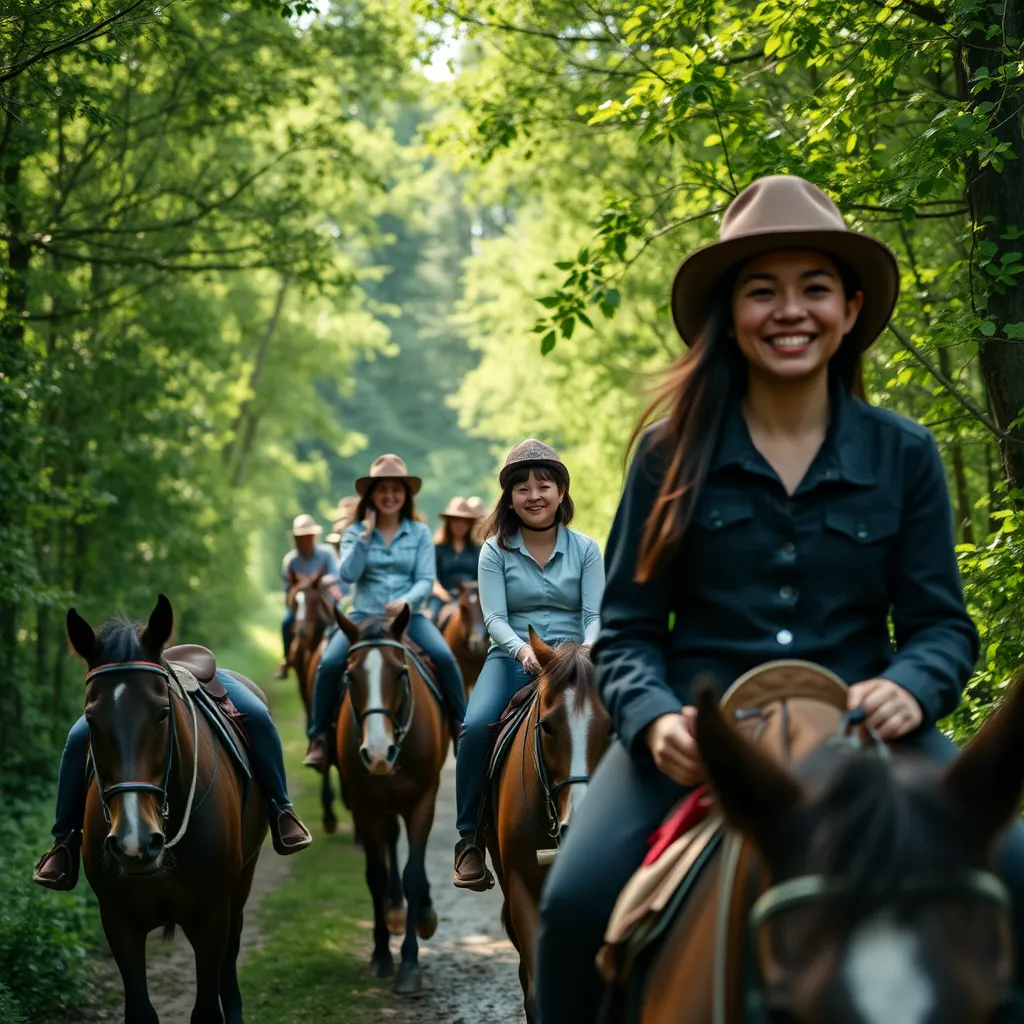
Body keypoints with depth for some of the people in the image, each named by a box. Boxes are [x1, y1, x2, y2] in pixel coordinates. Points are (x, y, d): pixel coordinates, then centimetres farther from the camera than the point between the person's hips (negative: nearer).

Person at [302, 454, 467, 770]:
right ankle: (318, 737, -11)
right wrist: (366, 534, -13)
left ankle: (460, 729, -9)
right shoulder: (355, 532, 5)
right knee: (329, 663, -24)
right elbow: (348, 574, -10)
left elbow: (426, 579, -2)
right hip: (364, 614, 0)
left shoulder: (420, 532, 5)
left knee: (444, 657, -26)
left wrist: (407, 601, -22)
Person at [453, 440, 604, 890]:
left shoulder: (585, 549, 7)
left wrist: (589, 647, -24)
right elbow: (494, 618, -5)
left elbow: (595, 614, -1)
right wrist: (523, 649, -27)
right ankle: (469, 839, -13)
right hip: (513, 656, 0)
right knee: (476, 726, -29)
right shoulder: (495, 551, 5)